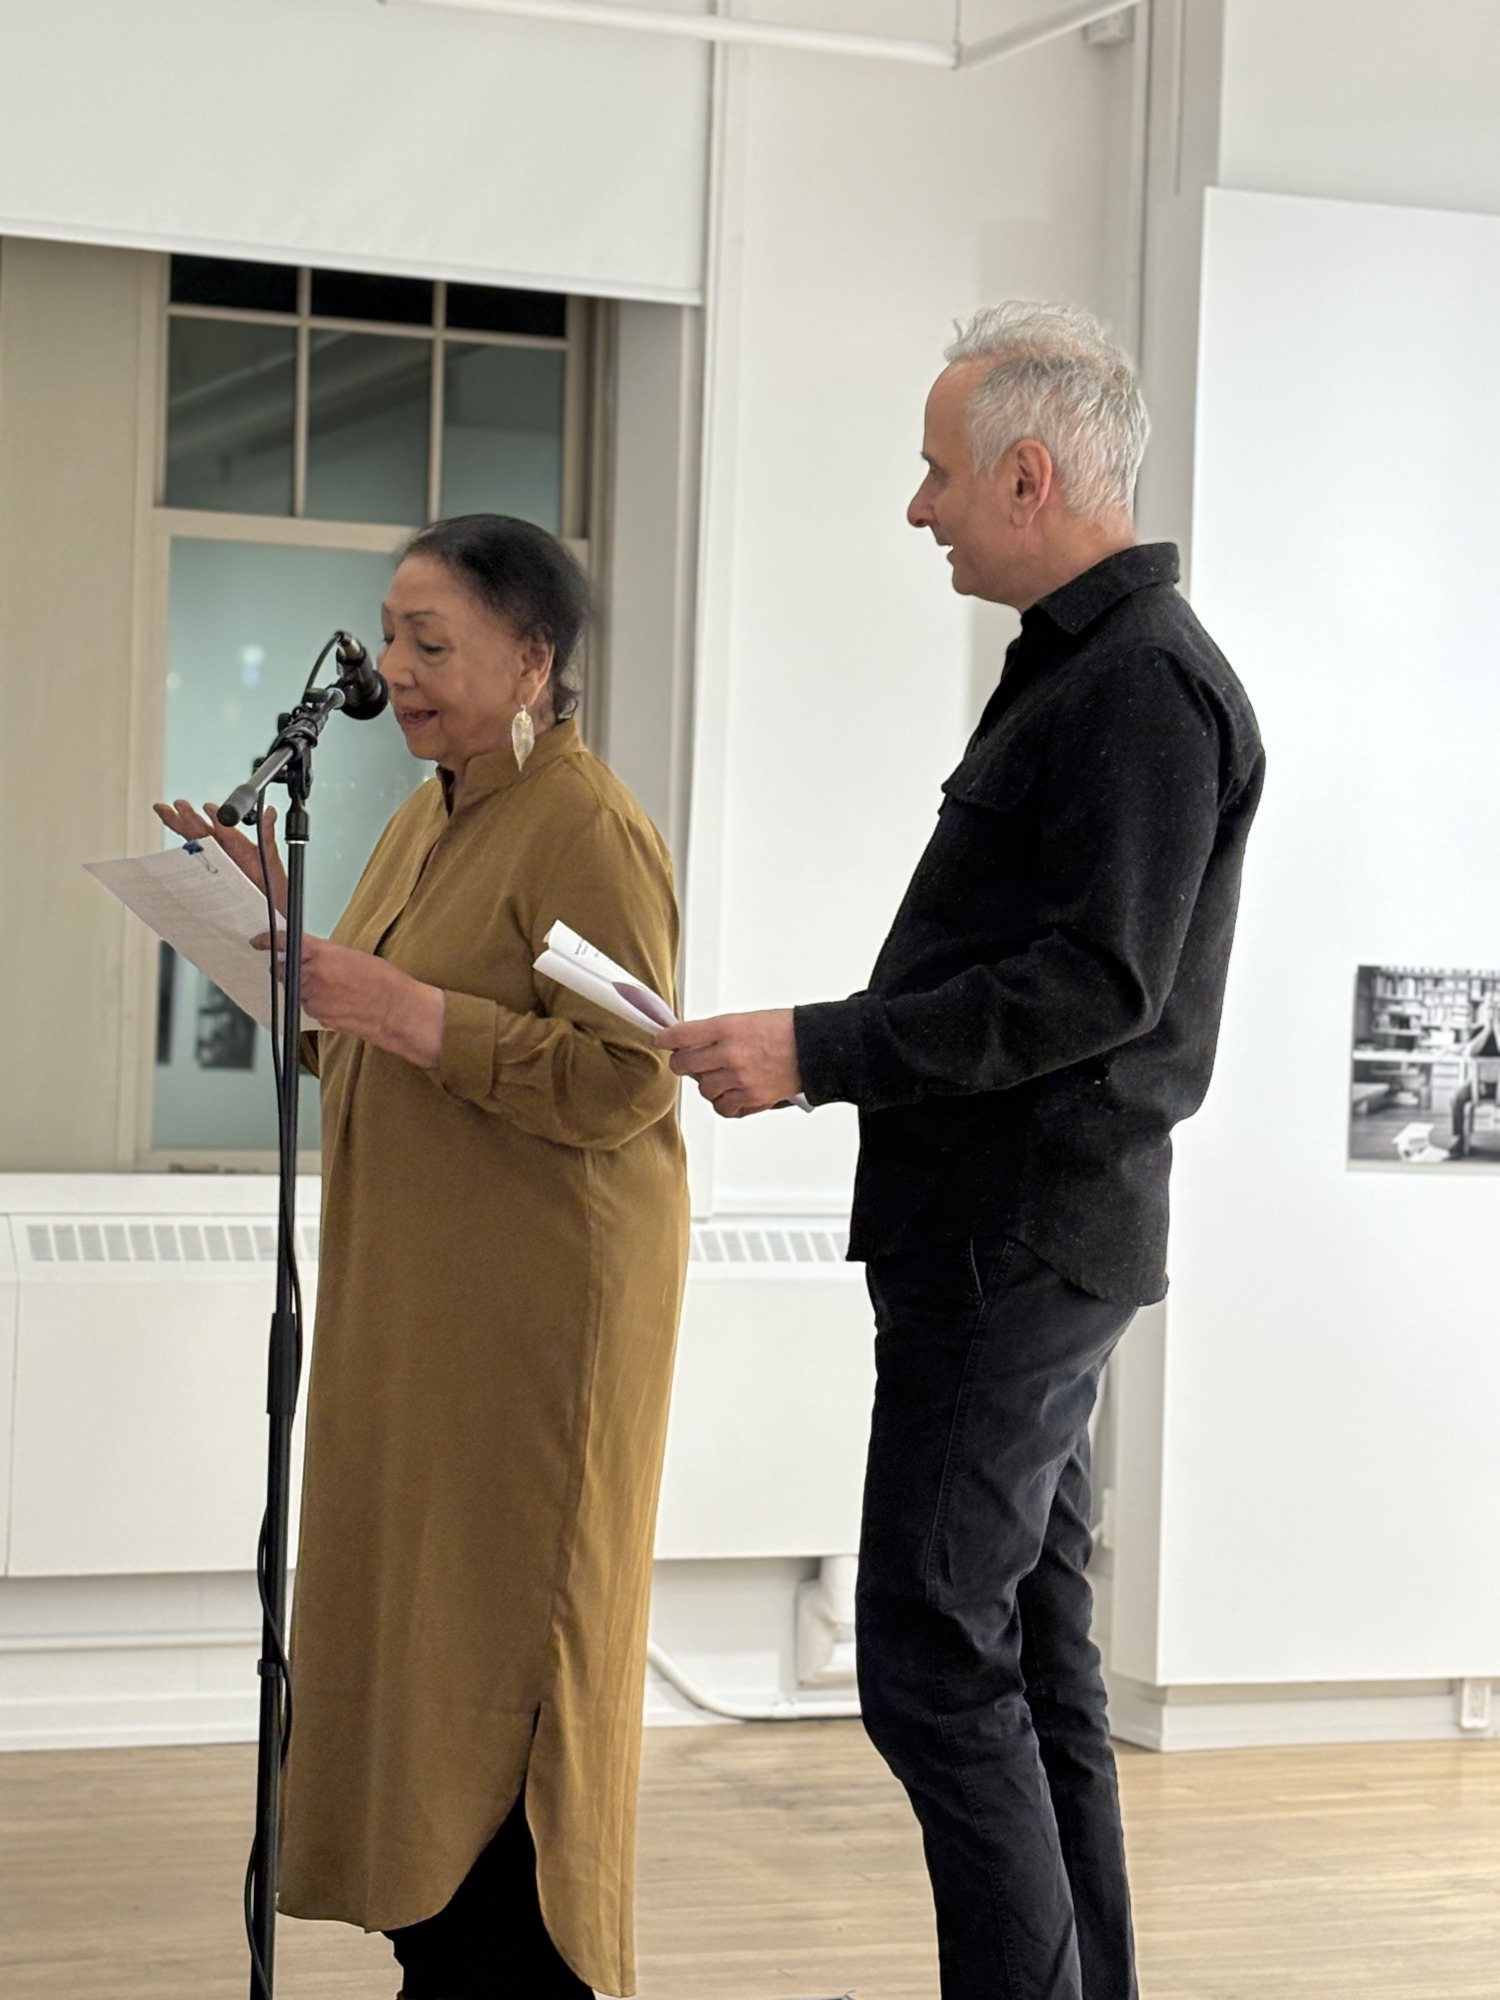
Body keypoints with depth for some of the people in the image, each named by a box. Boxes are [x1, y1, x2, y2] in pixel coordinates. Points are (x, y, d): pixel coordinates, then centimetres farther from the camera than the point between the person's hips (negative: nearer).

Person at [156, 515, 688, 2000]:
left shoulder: (586, 831, -13)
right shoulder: (426, 822, 16)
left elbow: (626, 1079, -21)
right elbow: (353, 1054, 23)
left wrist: (409, 1011, -25)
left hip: (539, 1312, -9)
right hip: (411, 1308, 9)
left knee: (504, 1650, -5)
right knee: (408, 1628, 10)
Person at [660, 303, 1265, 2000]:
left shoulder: (1145, 684, -16)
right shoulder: (1083, 666, 17)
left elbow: (1095, 986, -23)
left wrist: (822, 1052, -23)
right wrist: (827, 1046, 16)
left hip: (1023, 1252, -11)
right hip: (1010, 1241, 11)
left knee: (936, 1669, -8)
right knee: (1031, 1658, 14)